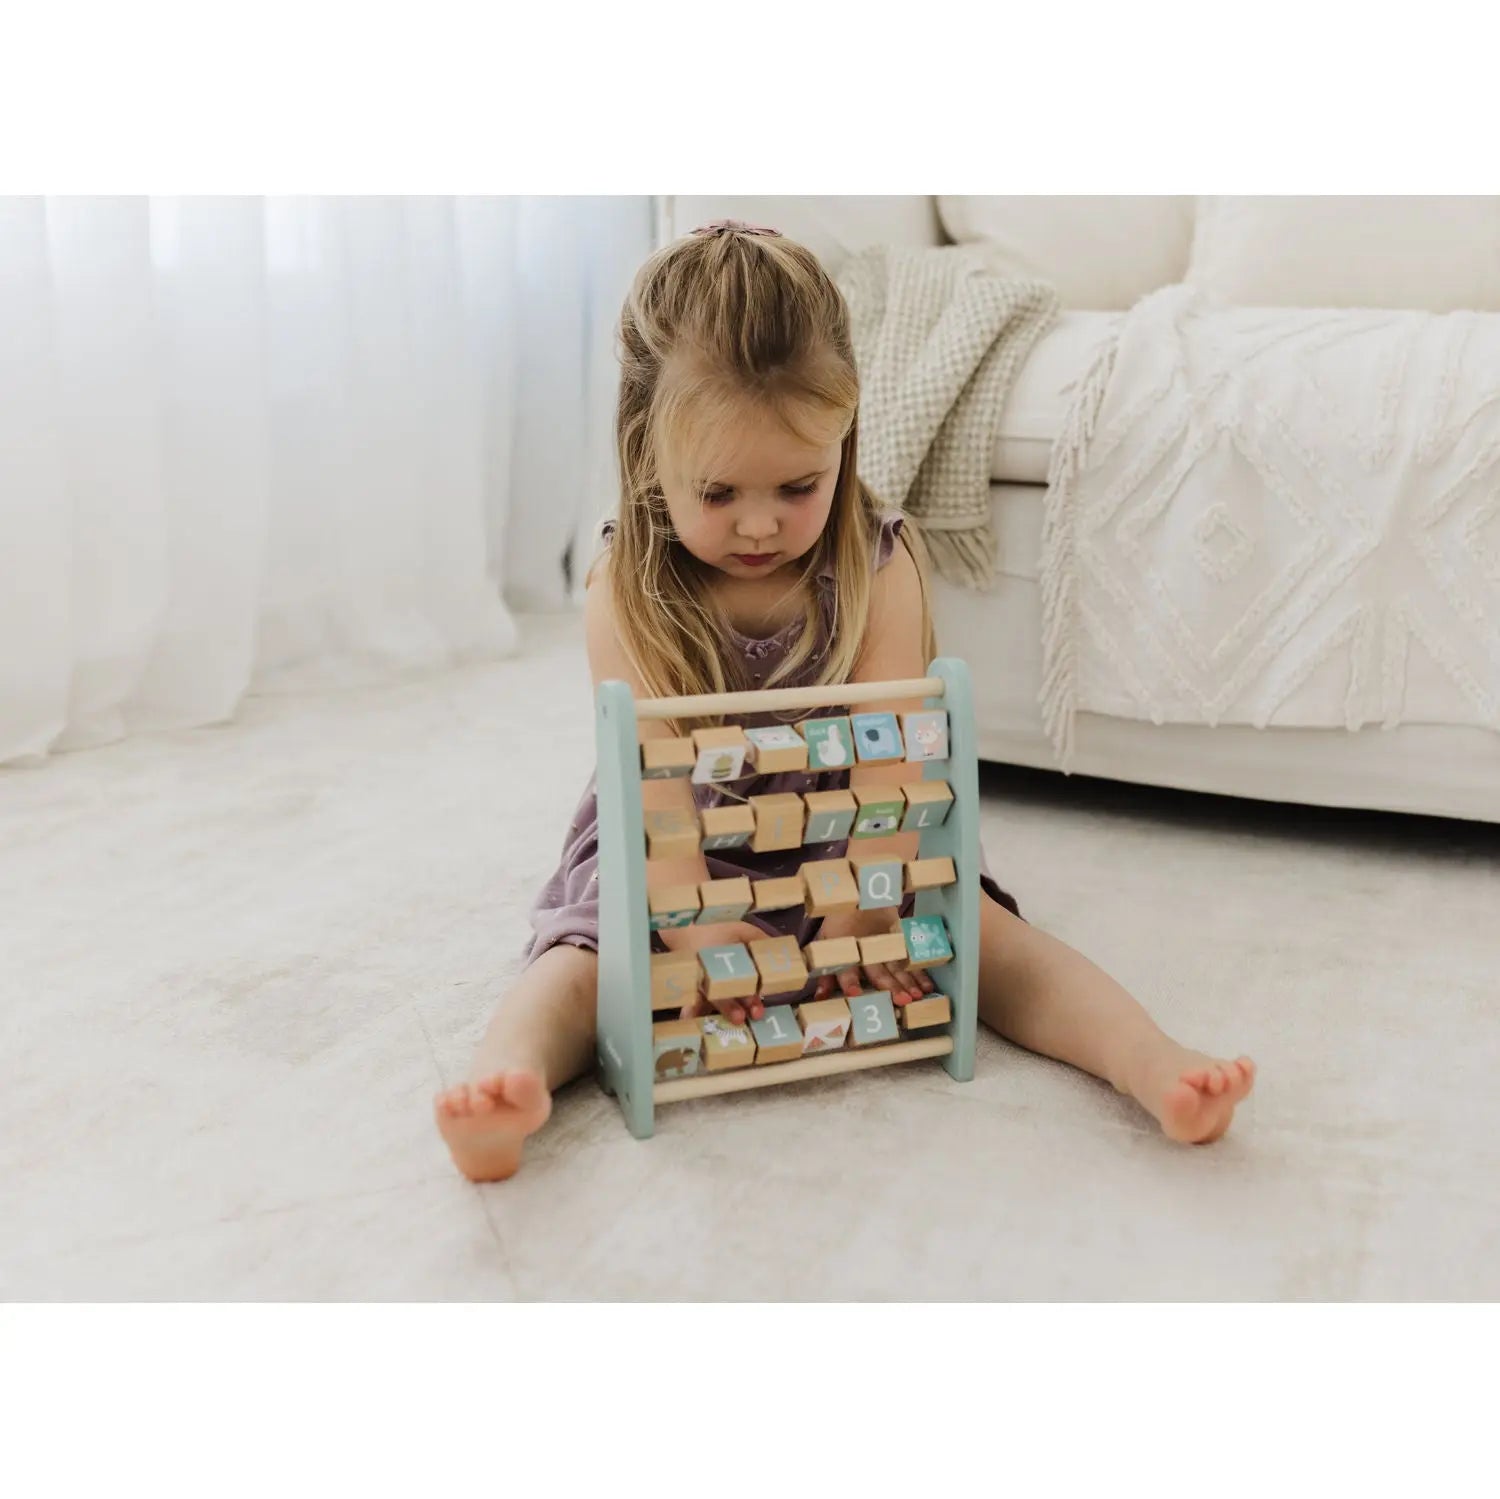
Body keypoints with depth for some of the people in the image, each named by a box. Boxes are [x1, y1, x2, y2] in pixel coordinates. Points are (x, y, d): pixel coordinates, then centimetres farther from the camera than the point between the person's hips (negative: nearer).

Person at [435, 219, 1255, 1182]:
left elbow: (887, 753, -20)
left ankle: (1155, 1066, -29)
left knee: (981, 927, -21)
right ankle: (510, 1091, -49)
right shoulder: (628, 592, -14)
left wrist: (863, 906, -32)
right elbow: (652, 774, -23)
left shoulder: (880, 567, -11)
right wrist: (693, 925, -37)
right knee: (582, 963, -27)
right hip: (678, 855, -1)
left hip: (848, 845, 1)